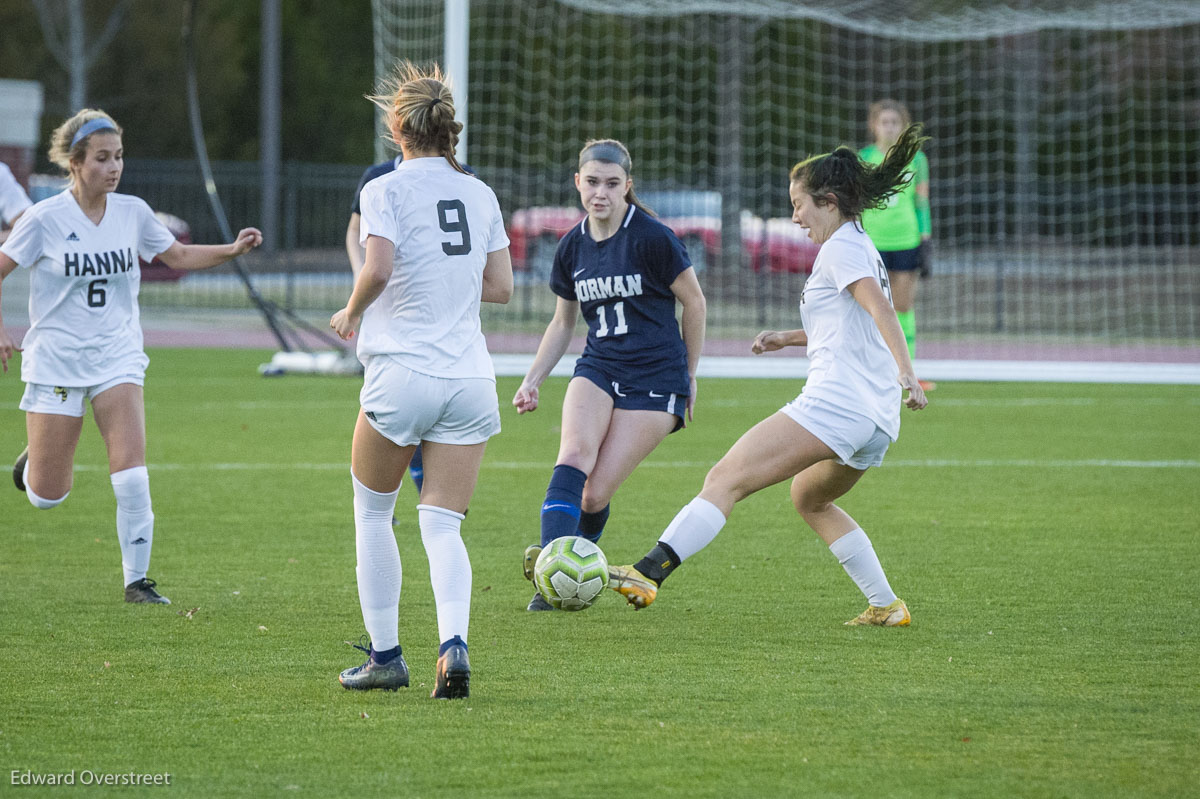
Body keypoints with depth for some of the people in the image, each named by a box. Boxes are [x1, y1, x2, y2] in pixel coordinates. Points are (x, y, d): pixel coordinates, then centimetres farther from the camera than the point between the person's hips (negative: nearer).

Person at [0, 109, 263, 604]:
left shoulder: (132, 212, 1)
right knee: (47, 497, 2)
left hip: (117, 358, 2)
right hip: (56, 361, -2)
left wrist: (232, 250, 1)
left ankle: (136, 579, -5)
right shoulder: (45, 219, -10)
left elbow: (176, 255, 15)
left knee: (132, 476, -16)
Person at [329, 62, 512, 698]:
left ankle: (384, 655, 16)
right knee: (442, 526, 2)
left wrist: (352, 312, -1)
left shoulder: (386, 190, -5)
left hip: (402, 376, -4)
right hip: (470, 378, 4)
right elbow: (500, 286, 13)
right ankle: (453, 643, -22)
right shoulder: (479, 193, 10)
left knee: (372, 514, 16)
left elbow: (378, 268, -19)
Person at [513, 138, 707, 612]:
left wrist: (688, 375, 9)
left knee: (594, 495, -12)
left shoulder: (652, 238, -10)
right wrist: (532, 380, 10)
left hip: (654, 380, -4)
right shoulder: (573, 247, 7)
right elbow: (563, 322, 20)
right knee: (573, 455, -25)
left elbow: (694, 302, 1)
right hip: (598, 370, 4)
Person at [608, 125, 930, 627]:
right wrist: (789, 337, 32)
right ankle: (886, 606, 25)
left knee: (726, 479, -16)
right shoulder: (860, 247, 25)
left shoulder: (842, 248, -4)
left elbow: (880, 310, -20)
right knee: (809, 499, 32)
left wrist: (905, 371, -34)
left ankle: (648, 573, -30)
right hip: (876, 421, 10)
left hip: (833, 404, -10)